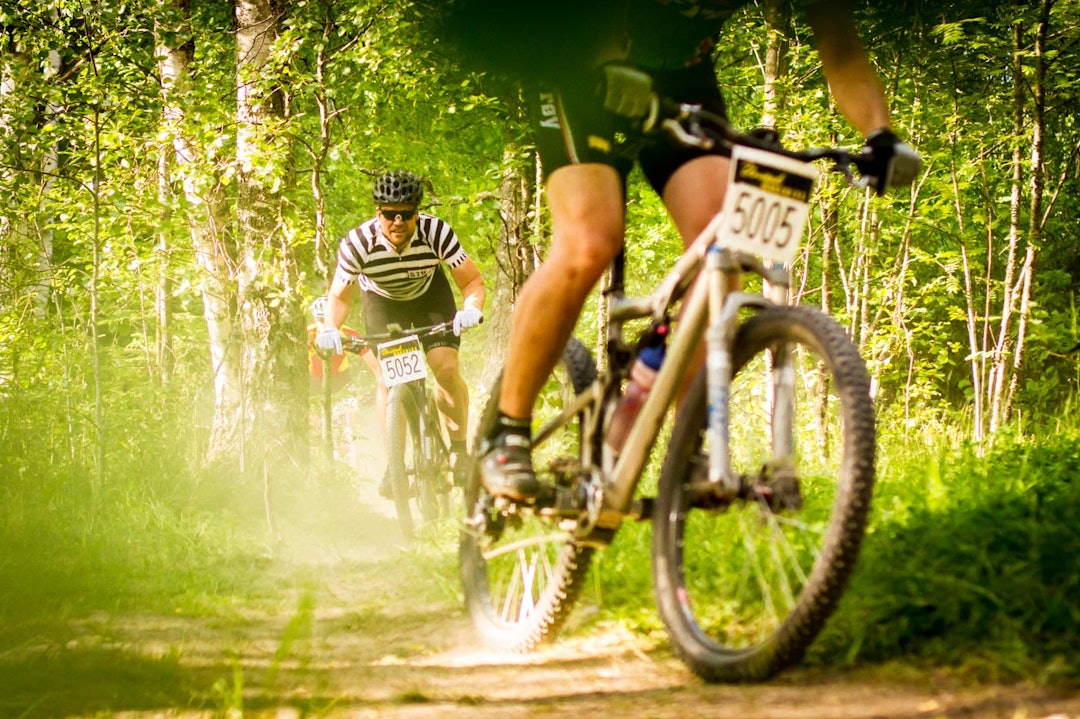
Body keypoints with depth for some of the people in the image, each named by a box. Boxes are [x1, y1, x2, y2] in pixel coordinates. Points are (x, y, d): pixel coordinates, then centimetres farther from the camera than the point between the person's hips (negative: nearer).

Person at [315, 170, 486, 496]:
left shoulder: (436, 232, -33)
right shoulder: (358, 243, -33)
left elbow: (473, 280, -25)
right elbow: (340, 295, -20)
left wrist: (470, 310, -46)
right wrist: (330, 328, -39)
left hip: (429, 295, 0)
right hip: (382, 301, 0)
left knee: (447, 369, -16)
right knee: (387, 379, -13)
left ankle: (459, 450, 2)